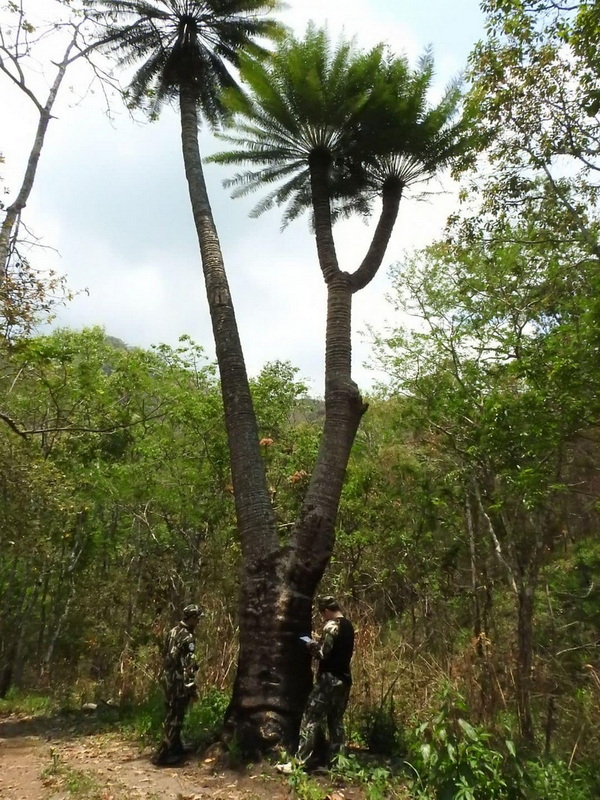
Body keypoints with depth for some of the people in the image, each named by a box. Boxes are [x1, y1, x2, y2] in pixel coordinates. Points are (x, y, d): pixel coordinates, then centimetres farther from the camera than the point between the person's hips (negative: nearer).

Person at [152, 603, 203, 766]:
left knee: (172, 716, 20)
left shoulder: (172, 632, 8)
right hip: (179, 683, -9)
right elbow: (188, 666, -21)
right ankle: (162, 755, 5)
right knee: (175, 719, 1)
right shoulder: (187, 637, -19)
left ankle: (176, 748, 33)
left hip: (168, 680, 9)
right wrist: (192, 689, -17)